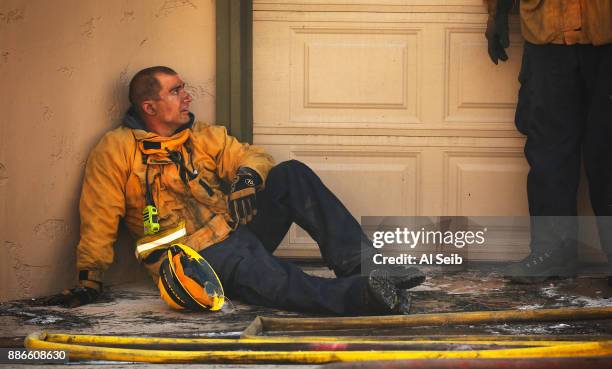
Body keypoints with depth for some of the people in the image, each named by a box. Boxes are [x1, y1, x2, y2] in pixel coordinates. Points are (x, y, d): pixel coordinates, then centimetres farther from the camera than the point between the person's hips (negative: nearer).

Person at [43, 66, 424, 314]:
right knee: (268, 278, -37)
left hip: (237, 229, 7)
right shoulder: (117, 149, 1)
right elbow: (99, 219, -2)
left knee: (291, 174, -17)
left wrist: (248, 175, -13)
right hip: (197, 253, -6)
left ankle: (361, 262, -26)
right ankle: (361, 294, -58)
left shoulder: (205, 137, 18)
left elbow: (251, 155, 11)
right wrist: (90, 280, -8)